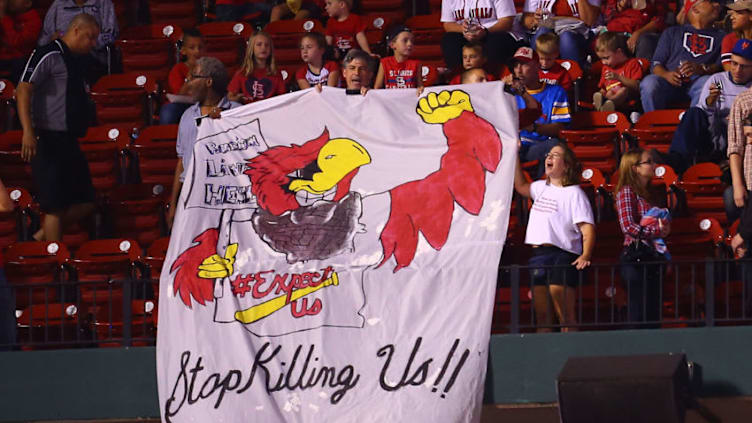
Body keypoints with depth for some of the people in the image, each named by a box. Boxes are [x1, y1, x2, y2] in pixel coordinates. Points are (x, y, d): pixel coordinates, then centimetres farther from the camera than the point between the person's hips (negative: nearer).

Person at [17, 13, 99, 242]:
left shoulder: (76, 61, 17)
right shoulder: (48, 55, -10)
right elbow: (23, 91, -18)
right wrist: (28, 131, -27)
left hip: (69, 143, 9)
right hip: (48, 141, -9)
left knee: (85, 202, 8)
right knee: (55, 206, -8)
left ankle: (41, 237, 19)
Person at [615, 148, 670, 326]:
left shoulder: (646, 194, 20)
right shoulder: (627, 191, -5)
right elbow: (628, 226, -16)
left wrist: (663, 228, 4)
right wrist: (657, 231, -12)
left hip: (650, 257, 9)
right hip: (635, 257, -9)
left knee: (653, 315, 5)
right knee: (639, 315, -11)